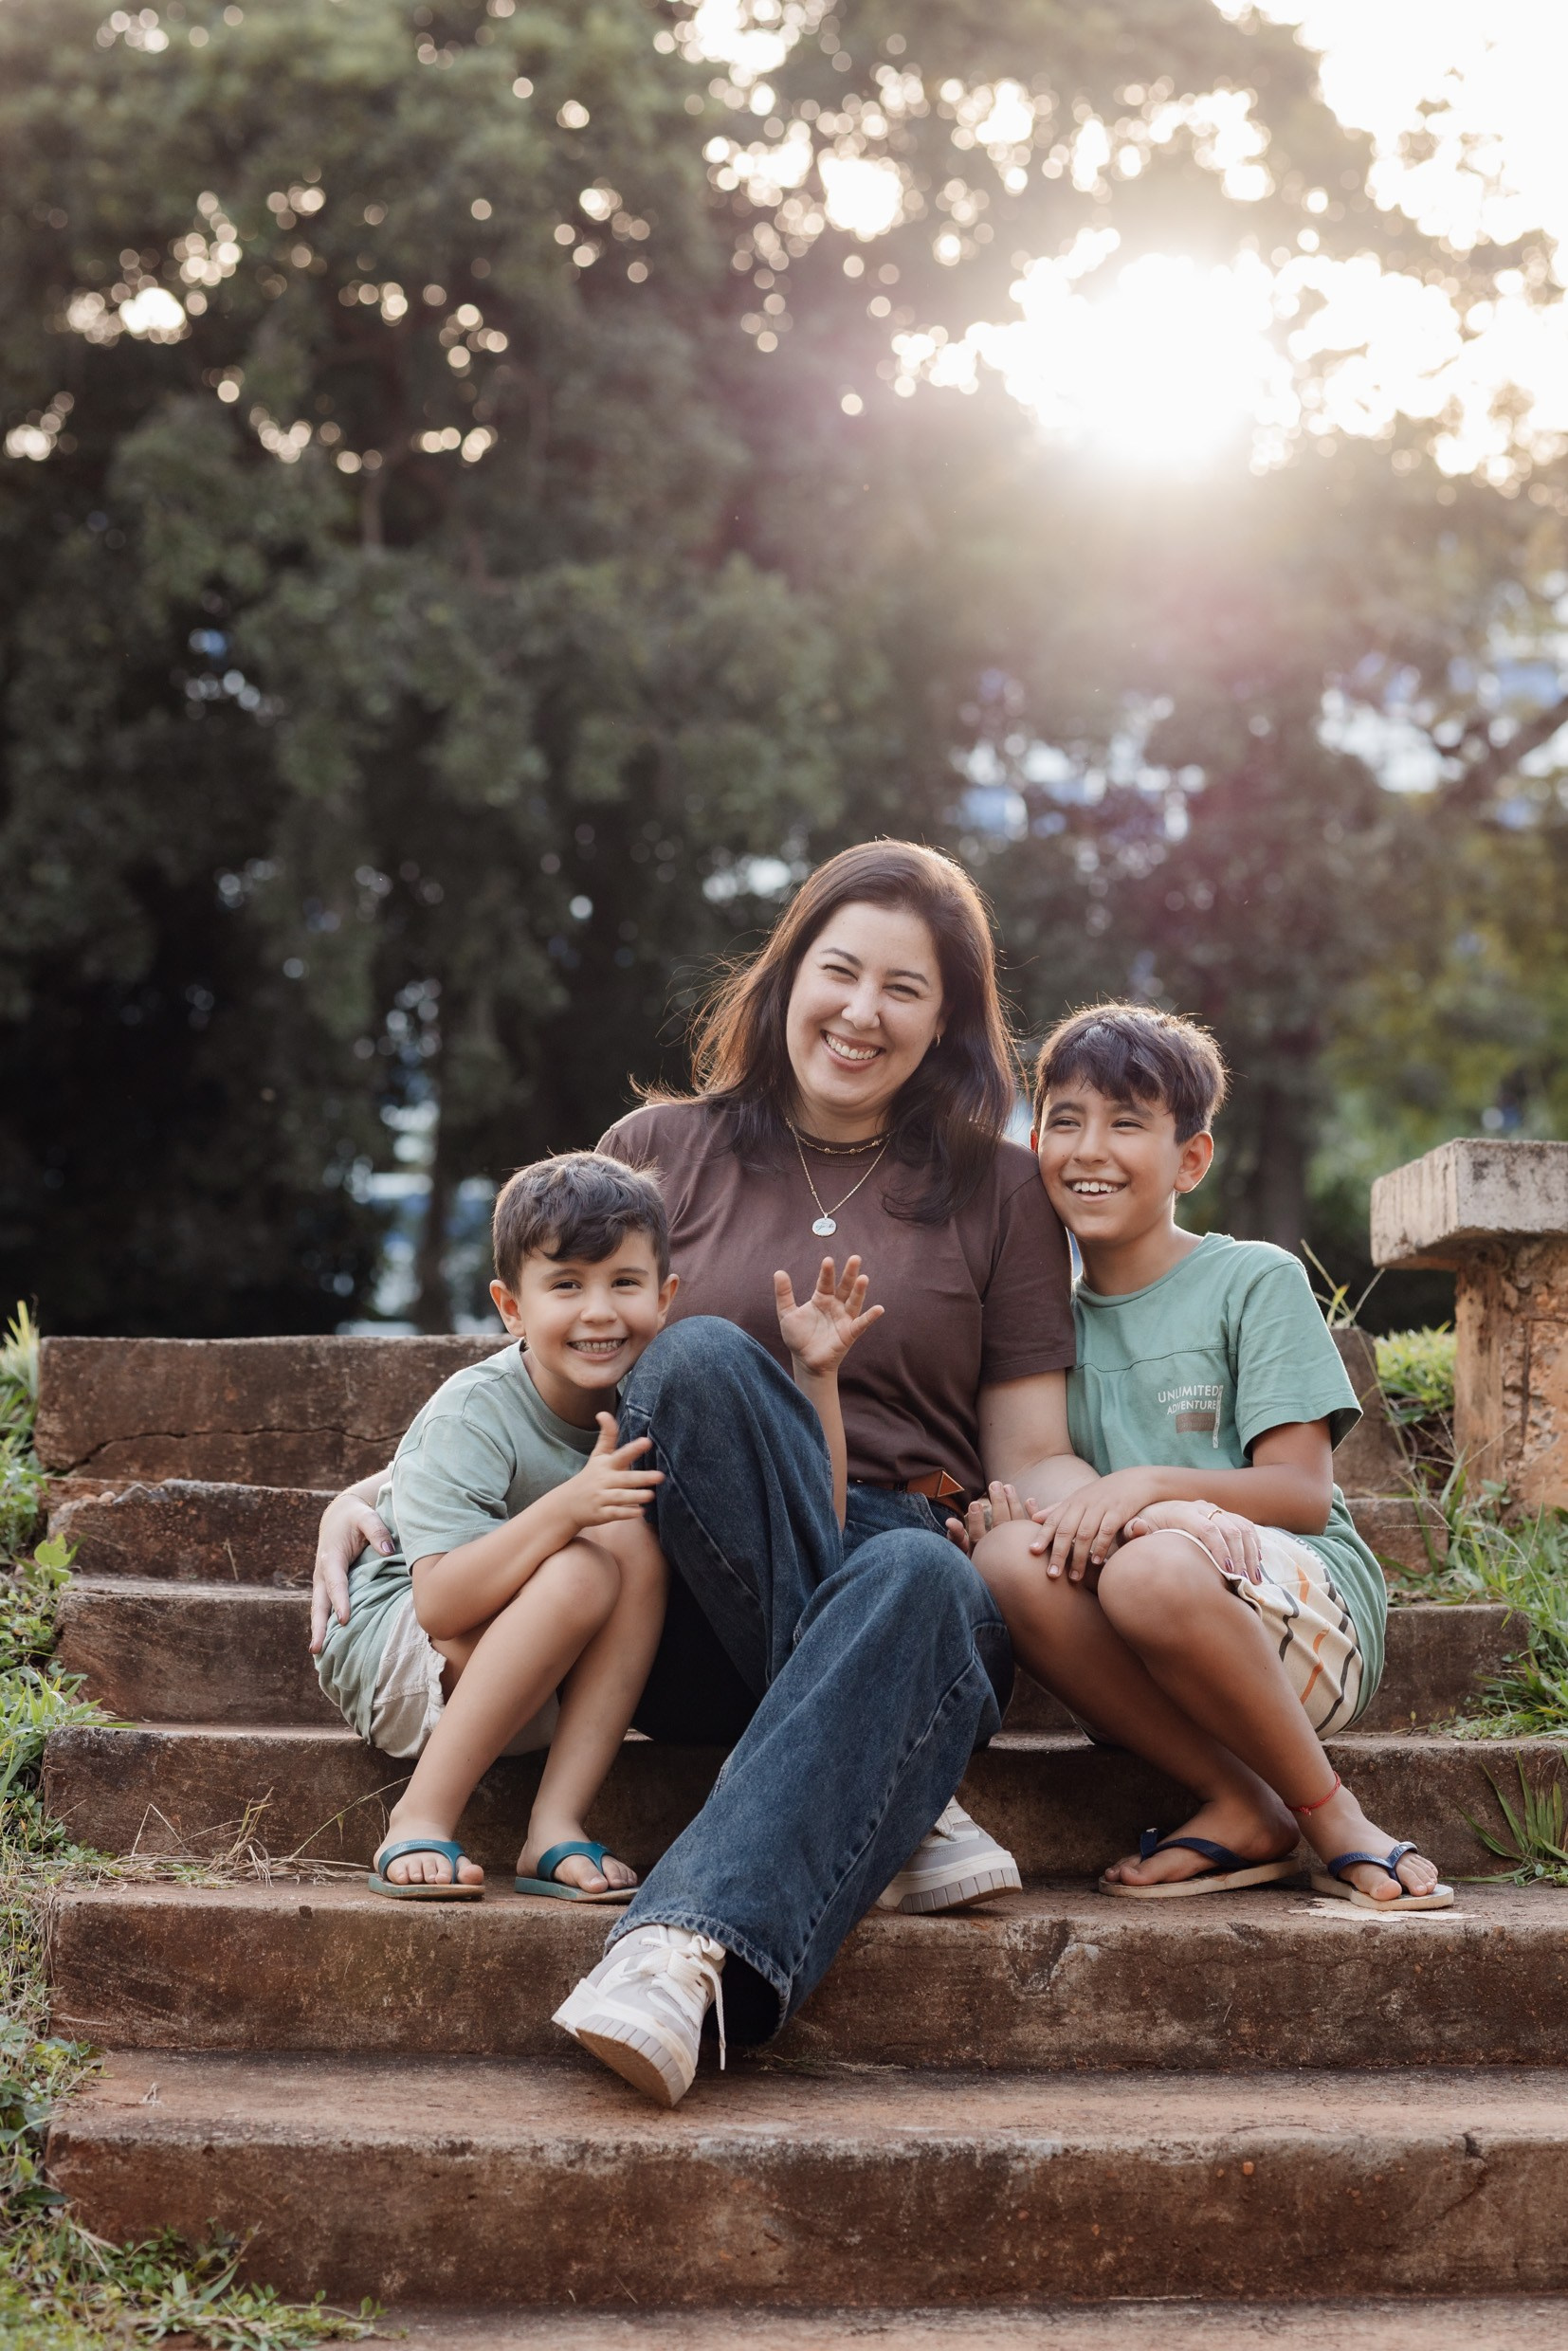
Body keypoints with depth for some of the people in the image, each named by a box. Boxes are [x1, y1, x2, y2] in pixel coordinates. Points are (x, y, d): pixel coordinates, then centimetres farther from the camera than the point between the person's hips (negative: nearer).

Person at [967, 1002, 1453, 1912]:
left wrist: (1153, 1485, -22)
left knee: (1151, 1568, -38)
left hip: (1307, 1612, -4)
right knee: (1011, 1556, -28)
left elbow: (1302, 1493, -6)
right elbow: (1034, 1477, 14)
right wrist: (1000, 1506, -10)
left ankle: (1332, 1815, -15)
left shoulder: (1256, 1278, 3)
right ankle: (1239, 1805, -18)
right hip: (1153, 1664, 4)